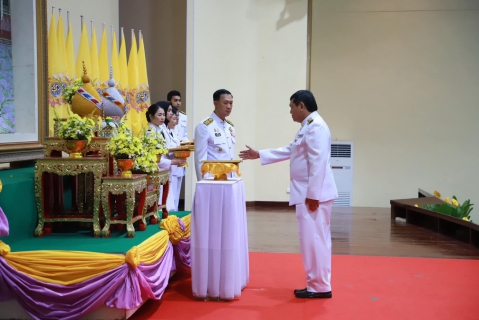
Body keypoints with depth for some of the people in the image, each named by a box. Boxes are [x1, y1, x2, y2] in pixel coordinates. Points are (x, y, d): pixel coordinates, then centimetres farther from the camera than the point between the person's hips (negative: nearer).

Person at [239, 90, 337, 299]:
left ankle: (320, 287, 5)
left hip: (313, 193, -11)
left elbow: (318, 163, -22)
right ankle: (317, 284, 21)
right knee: (315, 238, 13)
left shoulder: (316, 127, -15)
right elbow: (288, 151, 27)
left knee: (313, 239, -4)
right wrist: (259, 155, 28)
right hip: (307, 192, 11)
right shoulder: (308, 126, 19)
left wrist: (313, 194, -23)